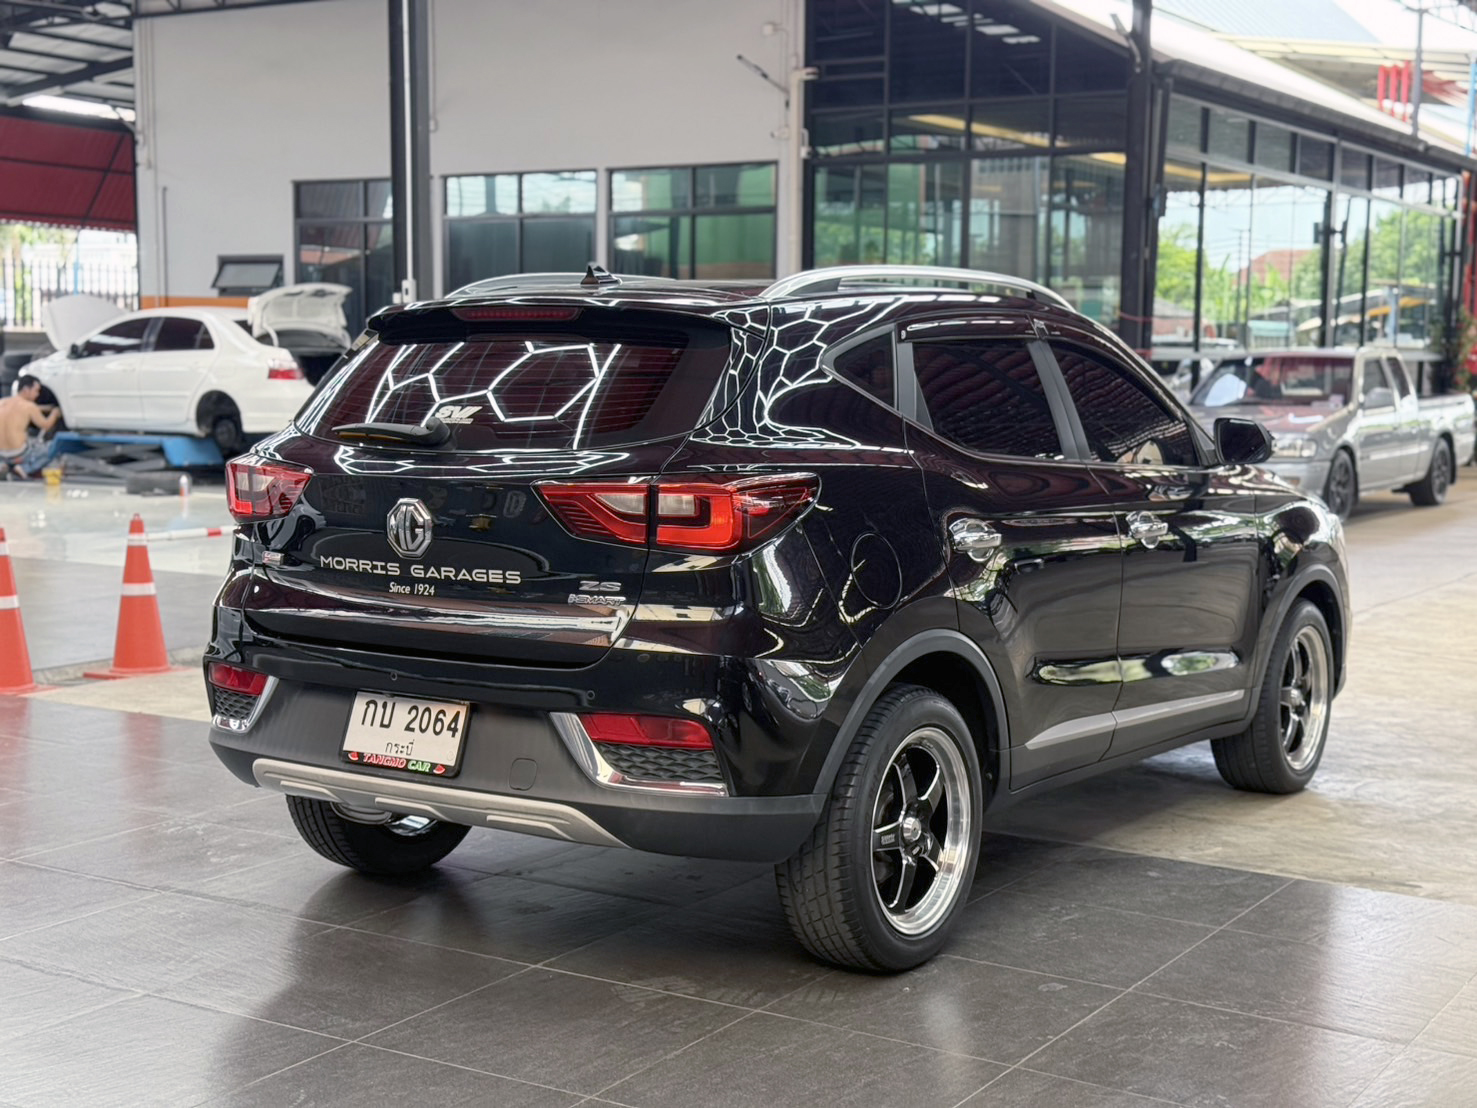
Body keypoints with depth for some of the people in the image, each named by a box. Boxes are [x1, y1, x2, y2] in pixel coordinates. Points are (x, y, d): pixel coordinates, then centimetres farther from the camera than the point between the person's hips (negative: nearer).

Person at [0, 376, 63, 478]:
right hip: (20, 455, -6)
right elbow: (46, 425, 1)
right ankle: (26, 468, -2)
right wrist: (54, 413, 20)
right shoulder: (29, 406, -10)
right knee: (54, 446, 13)